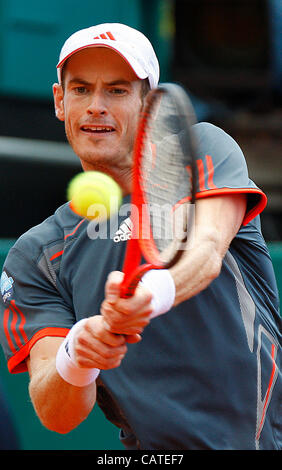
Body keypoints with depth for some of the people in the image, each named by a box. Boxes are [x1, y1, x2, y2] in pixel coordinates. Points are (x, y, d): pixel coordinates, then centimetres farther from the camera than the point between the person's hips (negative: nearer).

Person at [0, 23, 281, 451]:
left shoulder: (201, 148, 4)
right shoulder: (36, 254, 6)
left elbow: (208, 251, -16)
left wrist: (155, 292, -36)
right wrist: (75, 361, -24)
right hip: (156, 450, 1)